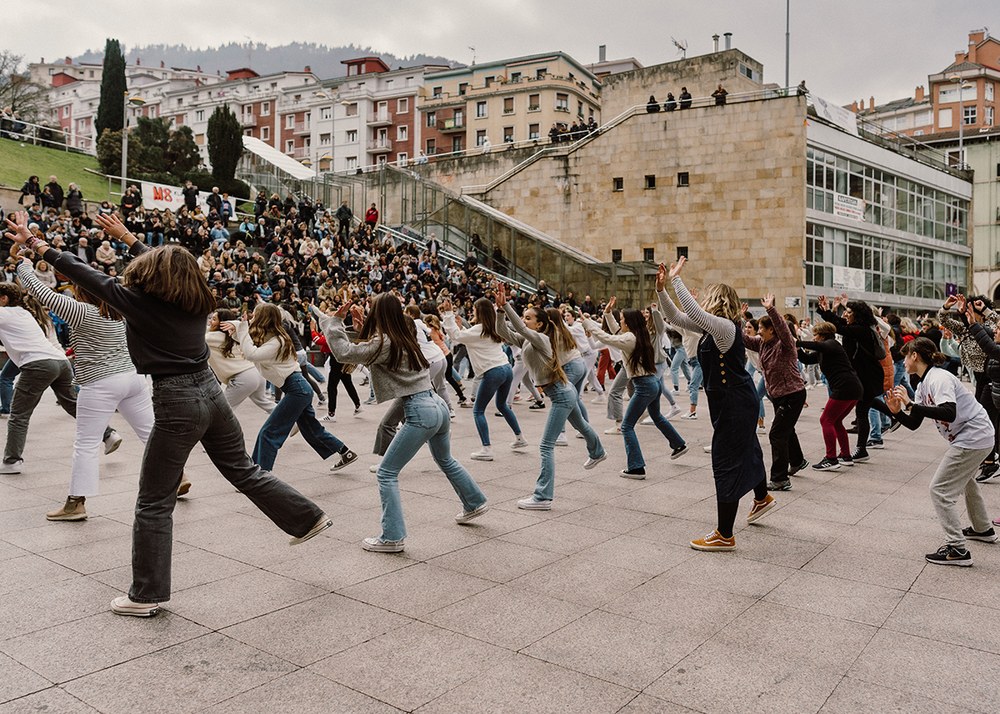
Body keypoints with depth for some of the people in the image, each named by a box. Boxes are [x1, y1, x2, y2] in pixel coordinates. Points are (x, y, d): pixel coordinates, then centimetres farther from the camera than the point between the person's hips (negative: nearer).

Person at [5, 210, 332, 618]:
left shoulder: (139, 300, -7)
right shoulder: (196, 301, 10)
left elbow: (85, 275, 2)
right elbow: (164, 265, 28)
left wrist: (34, 244, 14)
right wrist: (125, 236, 39)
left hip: (177, 403, -6)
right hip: (210, 391, 7)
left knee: (154, 502, 5)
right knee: (243, 470, 23)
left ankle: (147, 595, 15)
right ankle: (308, 519, 30)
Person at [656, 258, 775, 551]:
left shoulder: (725, 327, -21)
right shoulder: (713, 326, 7)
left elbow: (693, 312, -38)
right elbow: (675, 317, 9)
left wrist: (676, 278, -29)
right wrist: (661, 288, -2)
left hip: (734, 404, -10)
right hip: (734, 400, 10)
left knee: (727, 463, -5)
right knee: (747, 449, 29)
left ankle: (724, 536, 2)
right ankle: (762, 498, 55)